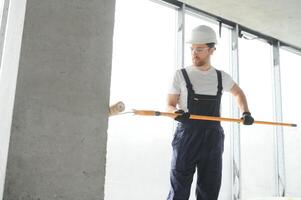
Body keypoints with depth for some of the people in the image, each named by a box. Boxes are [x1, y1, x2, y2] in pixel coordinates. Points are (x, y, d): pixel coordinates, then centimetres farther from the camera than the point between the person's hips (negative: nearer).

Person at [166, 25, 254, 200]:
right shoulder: (181, 75, 2)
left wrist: (246, 112, 14)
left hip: (213, 138, 3)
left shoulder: (221, 77, 11)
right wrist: (177, 112, -20)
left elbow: (238, 93, 30)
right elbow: (169, 106, 2)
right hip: (187, 137, -3)